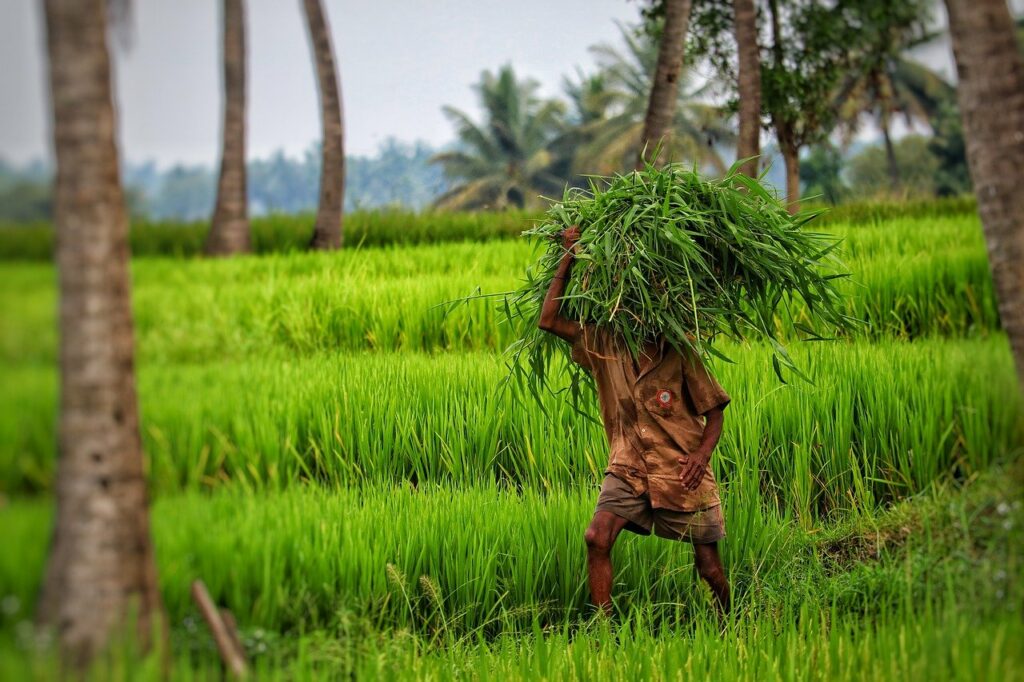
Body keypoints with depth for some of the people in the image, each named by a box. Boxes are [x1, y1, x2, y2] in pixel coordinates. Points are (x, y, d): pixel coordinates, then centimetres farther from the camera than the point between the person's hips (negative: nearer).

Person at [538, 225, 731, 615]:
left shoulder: (680, 356, -6)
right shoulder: (605, 346, 2)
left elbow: (714, 411, 0)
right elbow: (549, 320, -2)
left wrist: (702, 454, -18)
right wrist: (569, 257, -3)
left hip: (682, 475, -2)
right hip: (628, 470, 2)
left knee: (710, 569, 1)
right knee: (597, 537, -21)